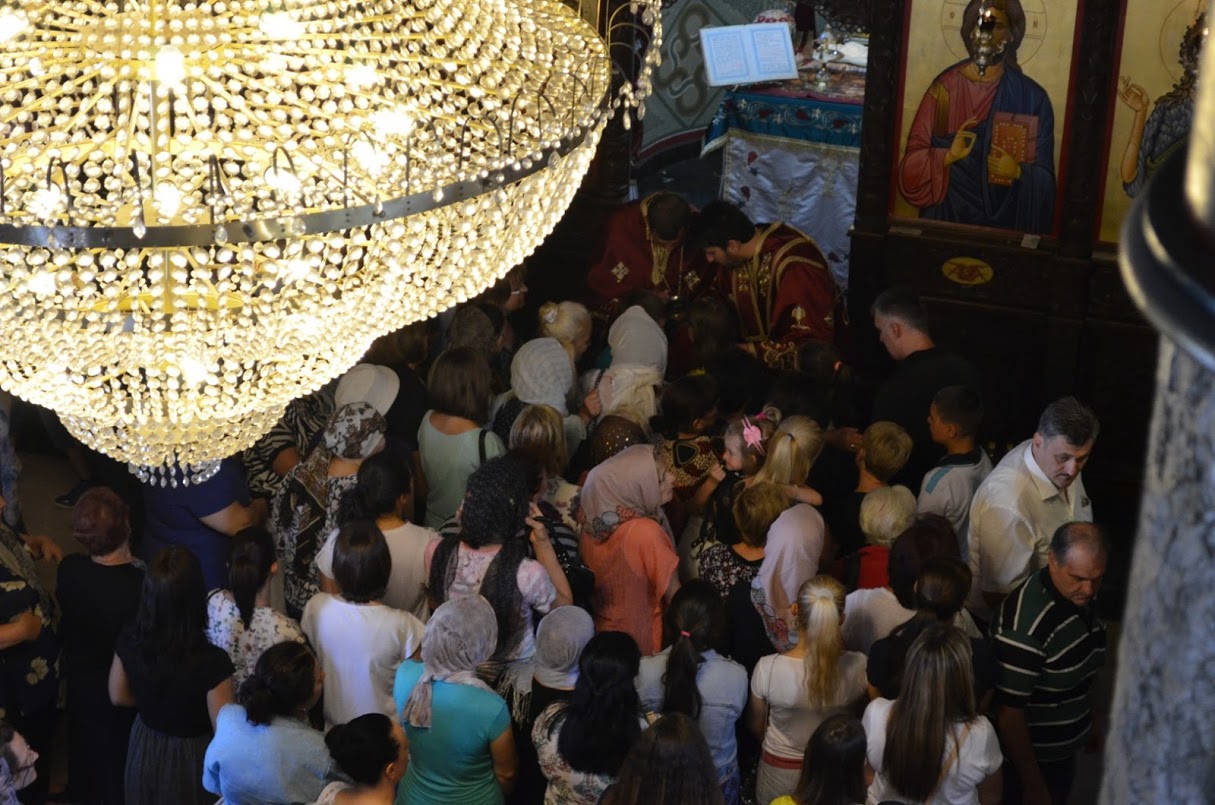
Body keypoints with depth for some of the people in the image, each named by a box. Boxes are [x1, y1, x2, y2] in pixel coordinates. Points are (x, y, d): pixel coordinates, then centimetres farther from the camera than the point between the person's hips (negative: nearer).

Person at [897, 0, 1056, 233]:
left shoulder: (1032, 98, -3)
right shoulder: (944, 87, -3)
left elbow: (1045, 179, -1)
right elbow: (913, 164, -3)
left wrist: (1019, 172, -19)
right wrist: (947, 156, -19)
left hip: (1006, 221, 0)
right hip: (947, 214, 0)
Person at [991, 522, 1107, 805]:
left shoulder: (1080, 597, -6)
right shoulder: (1026, 625, -32)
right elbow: (1009, 712, -28)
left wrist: (1093, 715, 21)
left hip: (1065, 750, 8)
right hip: (1028, 758, -8)